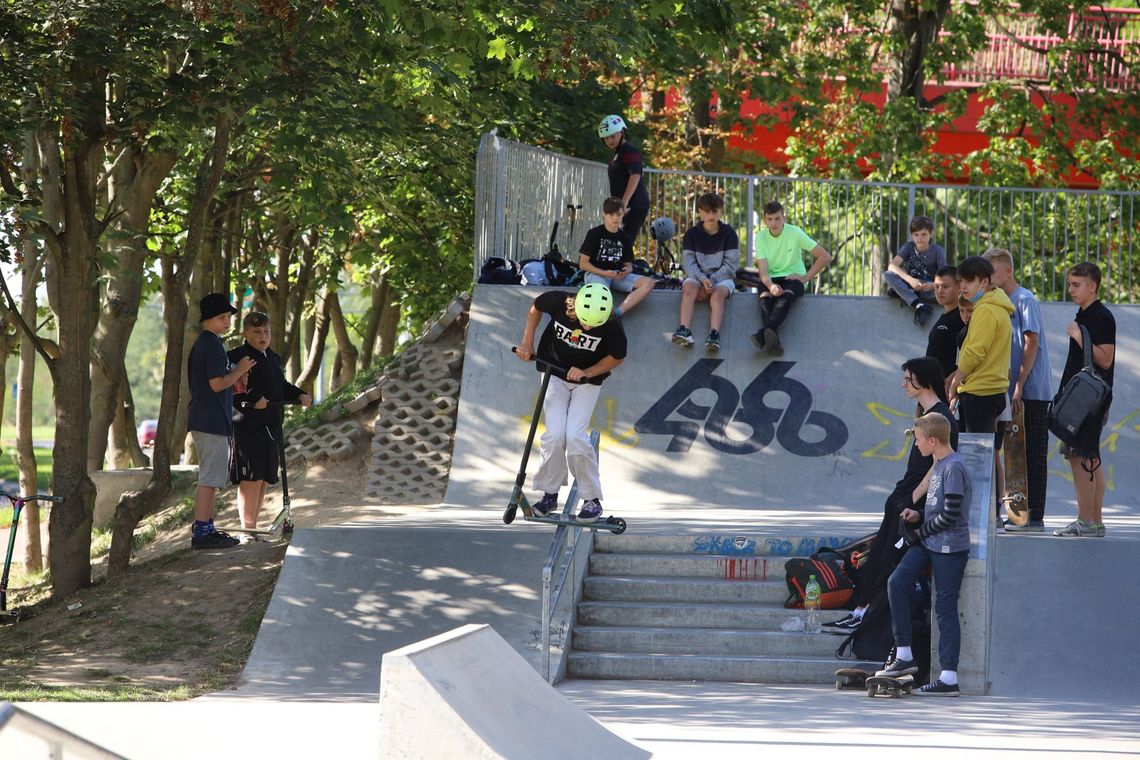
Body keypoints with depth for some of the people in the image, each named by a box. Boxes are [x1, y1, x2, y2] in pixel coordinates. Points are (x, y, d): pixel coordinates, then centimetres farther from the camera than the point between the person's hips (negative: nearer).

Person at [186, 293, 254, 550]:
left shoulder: (200, 344, 17)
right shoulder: (212, 345, -15)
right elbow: (217, 384, -20)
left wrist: (234, 383, 17)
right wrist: (239, 370, -6)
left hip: (202, 419, 11)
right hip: (212, 420, -11)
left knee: (211, 477, 16)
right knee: (210, 478, -10)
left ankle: (206, 528, 21)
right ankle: (202, 532, -11)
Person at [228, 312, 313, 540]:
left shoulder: (273, 359, 20)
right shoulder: (237, 357, -8)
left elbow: (282, 387, 28)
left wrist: (300, 396, 11)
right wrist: (253, 400, -28)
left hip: (271, 426, 9)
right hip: (248, 425, -9)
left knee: (263, 480, 12)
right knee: (251, 479, -9)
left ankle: (251, 528, 20)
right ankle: (248, 531, -6)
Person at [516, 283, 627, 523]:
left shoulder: (612, 325, -26)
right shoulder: (558, 302, -23)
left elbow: (617, 357, -8)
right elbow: (536, 308, 2)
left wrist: (587, 373, -19)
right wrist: (527, 342, -3)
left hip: (588, 381, -2)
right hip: (555, 374, 2)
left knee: (575, 436, -16)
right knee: (555, 434, -12)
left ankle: (592, 499, -3)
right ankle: (549, 494, 4)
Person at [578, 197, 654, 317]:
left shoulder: (624, 238, 14)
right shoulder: (594, 234, 0)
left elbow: (628, 264, 15)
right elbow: (583, 263, -4)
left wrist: (627, 270, -12)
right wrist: (605, 273, -17)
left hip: (618, 275, 5)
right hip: (596, 274, -5)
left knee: (648, 283, -22)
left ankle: (619, 312, -36)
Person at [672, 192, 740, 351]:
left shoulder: (728, 233, 0)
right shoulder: (692, 234, 5)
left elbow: (731, 264, -4)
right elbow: (688, 262, -3)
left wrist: (712, 281, -16)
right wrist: (702, 279, -21)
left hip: (722, 277, -1)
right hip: (697, 275, 1)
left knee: (718, 293, -34)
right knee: (688, 288, -31)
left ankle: (714, 334, -49)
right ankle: (684, 331, -47)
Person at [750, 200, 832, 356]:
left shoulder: (795, 233, -6)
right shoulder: (761, 237, 0)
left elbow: (825, 257, -4)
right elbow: (763, 270, -8)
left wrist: (805, 278, -10)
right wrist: (770, 285, -31)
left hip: (793, 278, -2)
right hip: (772, 279, 2)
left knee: (786, 295, -37)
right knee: (765, 296, -34)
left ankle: (763, 333, -63)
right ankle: (774, 341, -55)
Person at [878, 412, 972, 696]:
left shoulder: (954, 468, -16)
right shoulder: (939, 465, 14)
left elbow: (950, 513, -20)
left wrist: (922, 530, -7)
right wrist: (918, 516, 6)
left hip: (950, 547, -9)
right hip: (928, 544, 9)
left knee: (945, 608, -6)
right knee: (896, 582, -5)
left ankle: (949, 678, -3)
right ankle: (904, 655, 1)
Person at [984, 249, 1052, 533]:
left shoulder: (1024, 300, -10)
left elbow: (1031, 343, -15)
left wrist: (1019, 385, -18)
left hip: (1032, 392, -9)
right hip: (1017, 392, 9)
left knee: (1033, 455, -6)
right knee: (1018, 454, 11)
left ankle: (1035, 517, -5)